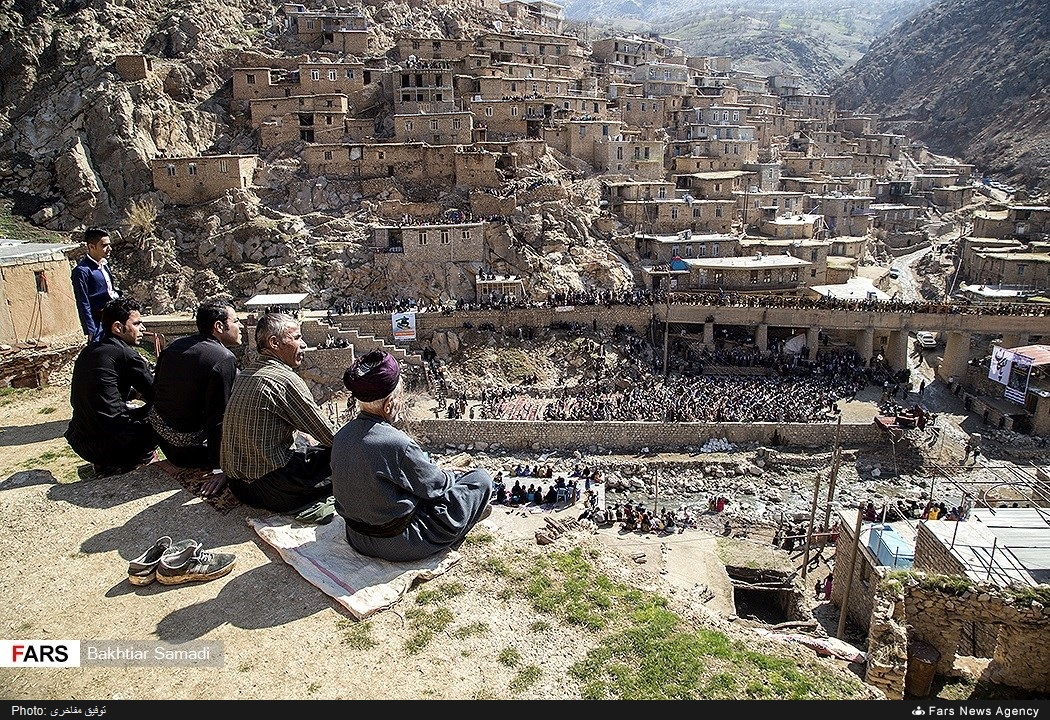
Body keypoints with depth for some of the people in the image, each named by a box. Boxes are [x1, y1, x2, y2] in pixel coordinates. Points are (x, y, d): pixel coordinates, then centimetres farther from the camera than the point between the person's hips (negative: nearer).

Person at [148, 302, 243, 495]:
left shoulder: (175, 345, 2)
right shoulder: (224, 359, -22)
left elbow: (155, 389, 11)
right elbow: (219, 418, -23)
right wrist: (221, 469, -19)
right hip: (186, 442, -7)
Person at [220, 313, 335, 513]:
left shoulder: (245, 374, 9)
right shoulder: (286, 380, -18)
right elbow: (329, 436, -9)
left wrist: (307, 436, 21)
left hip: (236, 485, 9)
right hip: (269, 492, -9)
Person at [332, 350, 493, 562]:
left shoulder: (341, 436, -5)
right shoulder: (396, 443, -29)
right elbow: (435, 485, -13)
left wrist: (437, 470, 12)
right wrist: (452, 475, 9)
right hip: (399, 545, -8)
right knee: (480, 479, 2)